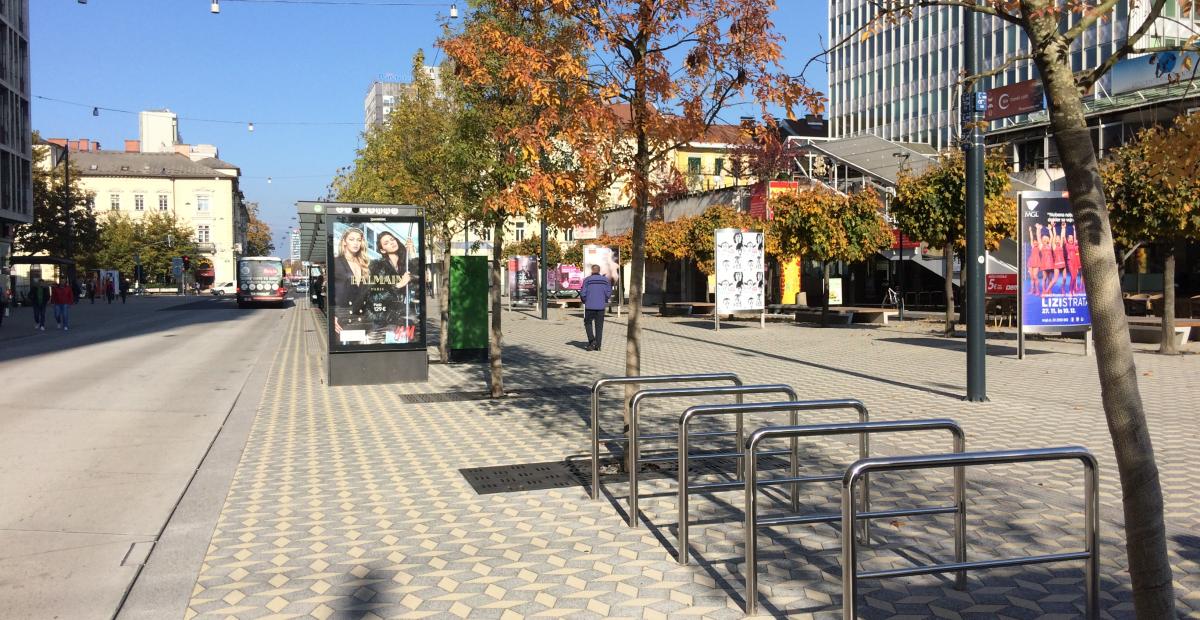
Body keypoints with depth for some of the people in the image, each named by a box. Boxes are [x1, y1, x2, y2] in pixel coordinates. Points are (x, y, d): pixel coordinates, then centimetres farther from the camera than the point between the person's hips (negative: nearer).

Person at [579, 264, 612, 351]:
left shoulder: (587, 280, -6)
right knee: (599, 326, 8)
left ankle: (591, 340, -6)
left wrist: (585, 301, 11)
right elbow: (609, 293, 1)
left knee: (588, 323, 13)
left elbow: (582, 293, -7)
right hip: (601, 306, 2)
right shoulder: (605, 280, 2)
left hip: (590, 306, -2)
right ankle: (597, 345, 7)